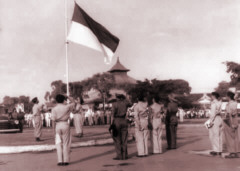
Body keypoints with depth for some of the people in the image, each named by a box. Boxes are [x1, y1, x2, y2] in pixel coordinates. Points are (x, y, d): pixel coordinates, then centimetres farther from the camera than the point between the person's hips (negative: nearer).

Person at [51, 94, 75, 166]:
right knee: (66, 144, 6)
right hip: (65, 124, 0)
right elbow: (73, 102, 16)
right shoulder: (66, 107, -2)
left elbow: (53, 119, -7)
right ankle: (66, 160, 7)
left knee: (58, 144, 6)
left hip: (58, 125, 0)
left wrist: (54, 128, 0)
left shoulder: (54, 109, -3)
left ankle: (60, 161, 2)